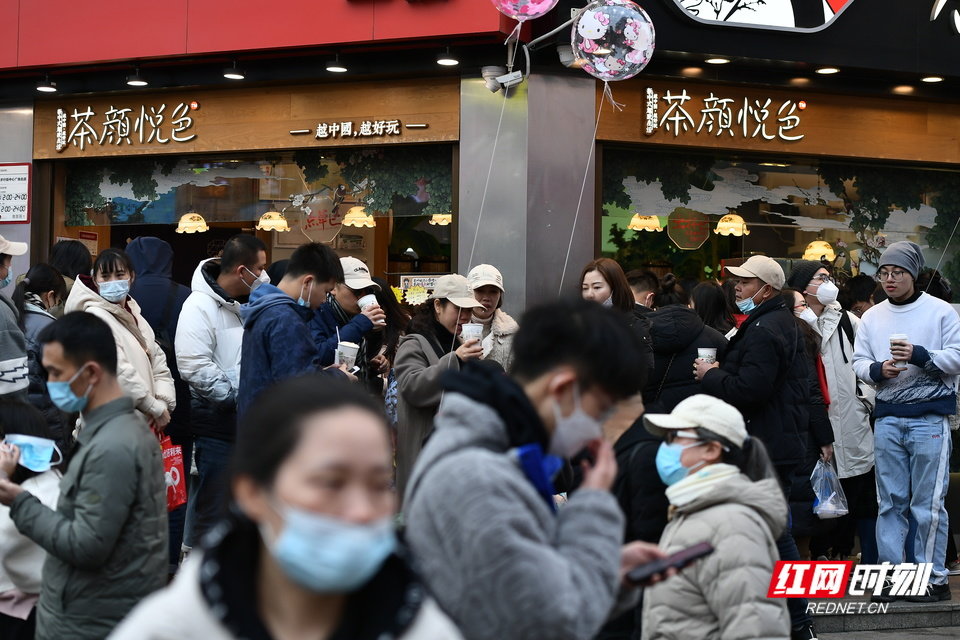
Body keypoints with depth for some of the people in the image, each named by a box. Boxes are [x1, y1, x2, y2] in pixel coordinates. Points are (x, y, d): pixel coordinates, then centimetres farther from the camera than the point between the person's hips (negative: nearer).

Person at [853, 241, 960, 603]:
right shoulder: (872, 317, 12)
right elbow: (858, 362, 10)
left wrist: (920, 355, -18)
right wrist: (878, 370, -10)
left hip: (929, 417, -4)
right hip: (887, 418, 4)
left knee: (928, 504, -3)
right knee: (890, 502, 7)